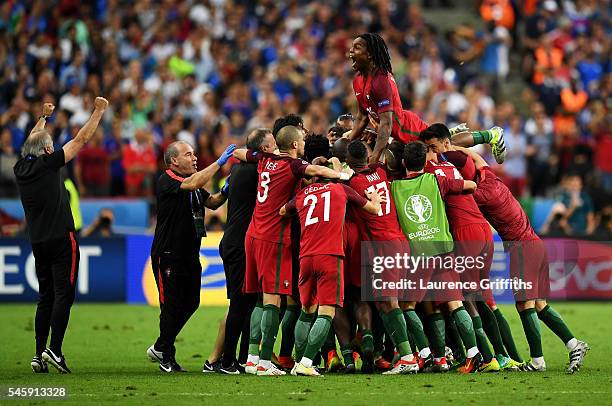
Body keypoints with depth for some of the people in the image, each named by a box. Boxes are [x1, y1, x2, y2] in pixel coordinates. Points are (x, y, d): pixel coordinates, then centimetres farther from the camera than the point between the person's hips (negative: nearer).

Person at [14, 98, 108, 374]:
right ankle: (54, 350, -15)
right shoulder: (48, 164, -9)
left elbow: (31, 141, 28)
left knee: (45, 296, 10)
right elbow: (81, 140, -4)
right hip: (61, 239, -7)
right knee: (64, 294, -6)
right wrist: (98, 112, 6)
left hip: (38, 242, 7)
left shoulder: (22, 168, 7)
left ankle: (39, 354, 4)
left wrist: (43, 117, 42)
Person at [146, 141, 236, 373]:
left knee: (190, 303, 10)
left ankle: (160, 348, 26)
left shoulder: (192, 183, 16)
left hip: (190, 254, 8)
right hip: (168, 255, -8)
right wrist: (220, 162, -27)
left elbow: (211, 203, 20)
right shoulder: (167, 181, -13)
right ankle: (167, 358, 9)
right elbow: (193, 184, -29)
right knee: (172, 306, -4)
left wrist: (225, 192, -1)